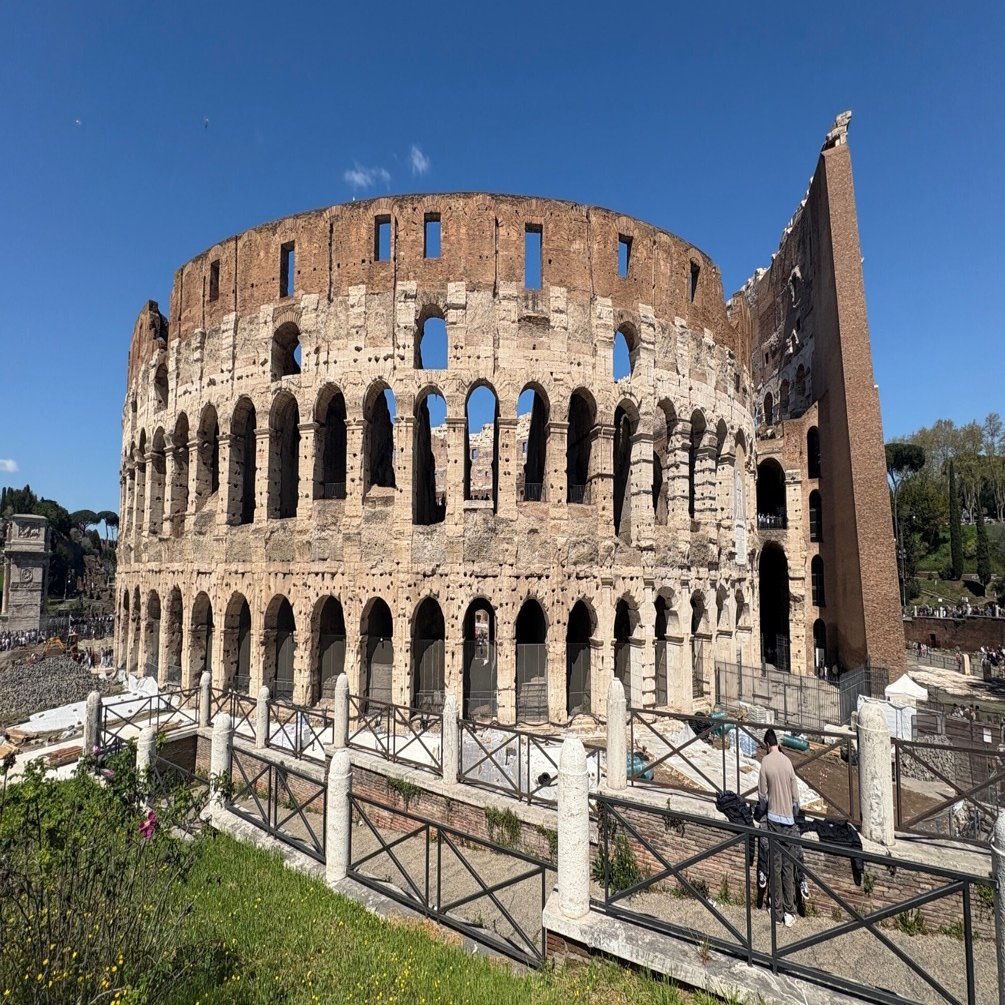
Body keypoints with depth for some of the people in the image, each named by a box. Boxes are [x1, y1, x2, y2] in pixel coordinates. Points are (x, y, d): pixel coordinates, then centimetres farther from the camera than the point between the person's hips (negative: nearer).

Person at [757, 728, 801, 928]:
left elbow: (762, 795, -6)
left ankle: (778, 912, 11)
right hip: (788, 820, 3)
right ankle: (789, 911, 12)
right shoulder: (788, 762, -2)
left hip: (774, 819, -3)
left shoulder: (766, 762, -10)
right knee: (788, 867, 9)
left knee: (776, 866, 5)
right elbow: (796, 797, 3)